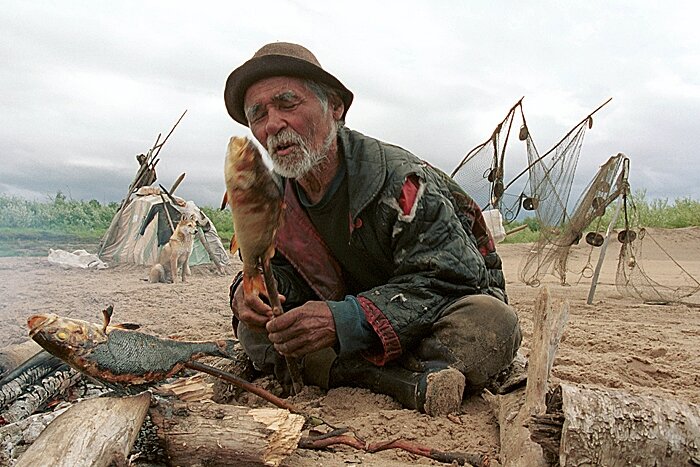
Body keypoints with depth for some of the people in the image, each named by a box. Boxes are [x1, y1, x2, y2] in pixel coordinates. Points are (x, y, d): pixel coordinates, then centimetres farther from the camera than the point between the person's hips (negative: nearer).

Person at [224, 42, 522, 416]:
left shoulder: (402, 181, -24)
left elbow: (442, 281, -28)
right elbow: (283, 269, 4)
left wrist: (345, 320, -38)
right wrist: (252, 288, -22)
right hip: (353, 337, 5)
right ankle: (411, 382, -32)